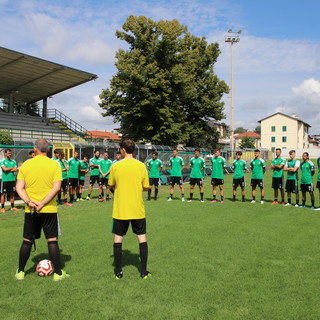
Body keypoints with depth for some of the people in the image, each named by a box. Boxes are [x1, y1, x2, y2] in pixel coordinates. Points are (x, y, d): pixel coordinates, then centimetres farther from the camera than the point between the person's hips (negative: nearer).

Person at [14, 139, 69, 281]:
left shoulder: (25, 165, 2)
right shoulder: (54, 165, -5)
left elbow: (19, 187, -3)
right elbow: (56, 188, -13)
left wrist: (29, 202, -12)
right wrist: (42, 203, -13)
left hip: (30, 210, 2)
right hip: (49, 210, -2)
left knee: (27, 241, 14)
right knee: (52, 240, 4)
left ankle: (20, 272, 24)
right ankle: (58, 273, 8)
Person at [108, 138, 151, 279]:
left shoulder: (115, 166, -7)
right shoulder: (141, 166, -5)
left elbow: (111, 185, 4)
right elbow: (146, 187, 1)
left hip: (120, 210, -1)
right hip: (138, 209, 1)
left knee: (118, 238, 10)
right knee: (142, 237, 10)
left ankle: (118, 271, 15)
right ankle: (144, 271, 12)